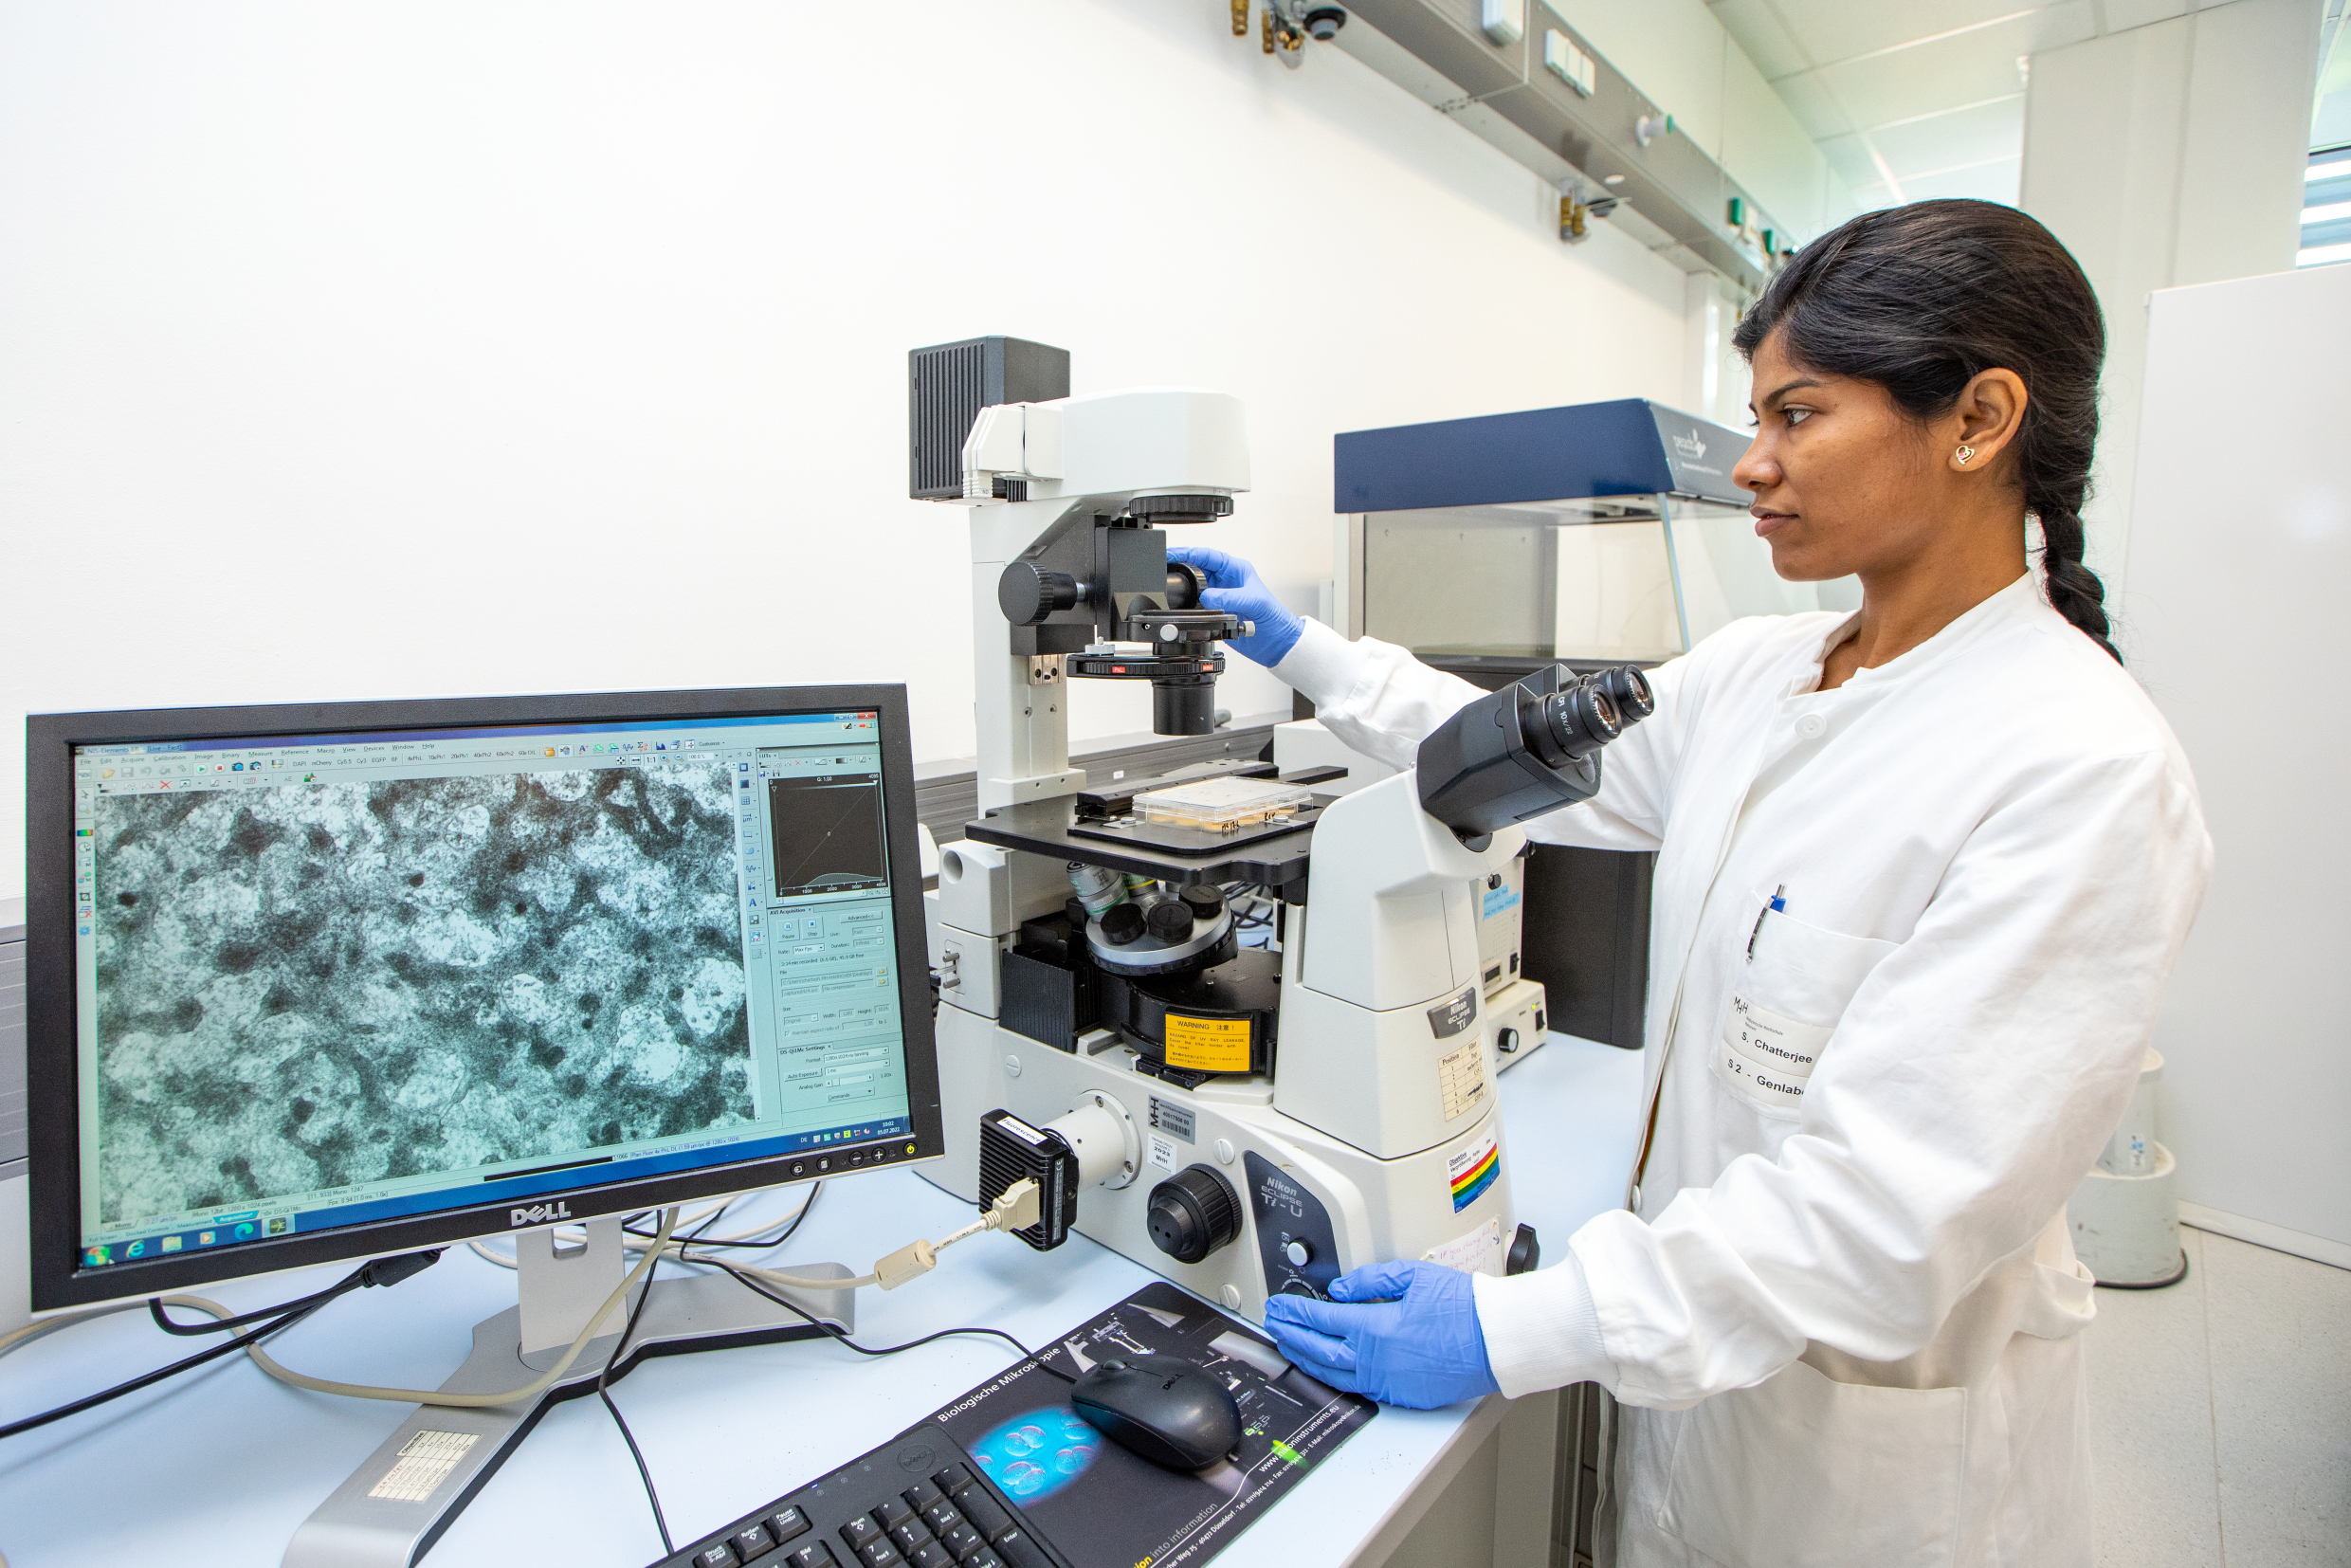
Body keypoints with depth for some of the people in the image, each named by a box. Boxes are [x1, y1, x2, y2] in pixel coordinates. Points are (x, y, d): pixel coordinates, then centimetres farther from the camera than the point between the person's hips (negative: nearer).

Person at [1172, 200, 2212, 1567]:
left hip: (1874, 1435, -6)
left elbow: (1895, 1205, -29)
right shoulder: (1753, 674, -3)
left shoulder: (2087, 771, -25)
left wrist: (1516, 1329, -29)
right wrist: (1301, 650, 5)